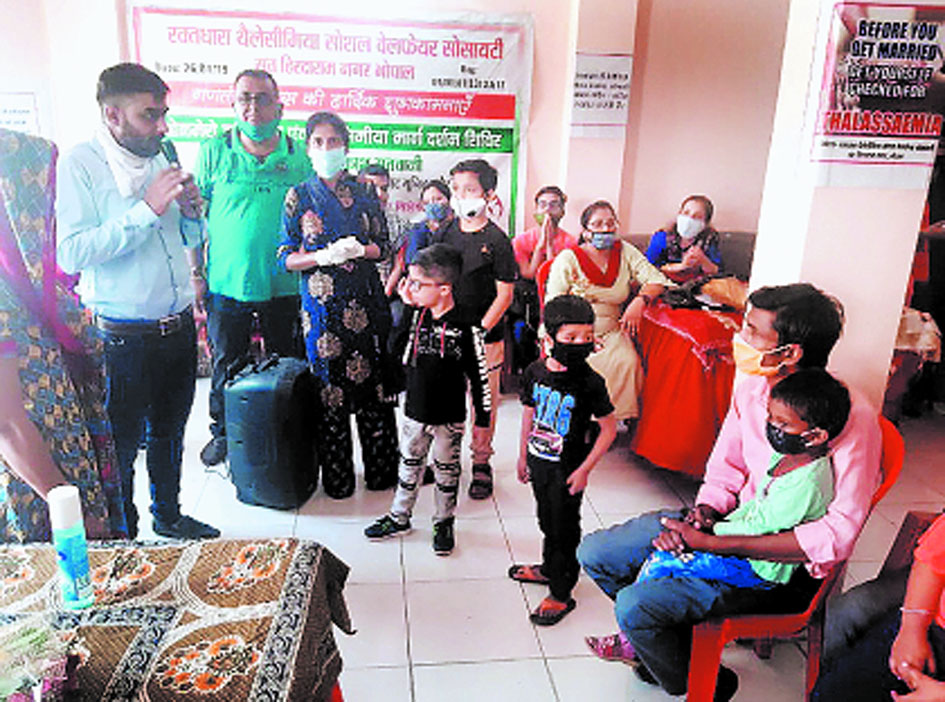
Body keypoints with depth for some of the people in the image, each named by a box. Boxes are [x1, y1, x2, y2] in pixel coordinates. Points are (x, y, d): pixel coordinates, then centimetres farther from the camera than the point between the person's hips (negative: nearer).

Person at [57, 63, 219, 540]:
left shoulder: (160, 159, 8)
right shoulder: (79, 164, -11)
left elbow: (190, 240, 18)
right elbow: (72, 254, -21)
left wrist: (191, 210, -4)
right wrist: (146, 209, -24)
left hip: (178, 328, 6)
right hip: (123, 338, -6)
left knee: (169, 432, 20)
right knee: (121, 444, 8)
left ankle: (168, 515, 39)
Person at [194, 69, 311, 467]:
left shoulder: (300, 157, 2)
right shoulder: (213, 152, 1)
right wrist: (195, 273, -1)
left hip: (284, 286, 0)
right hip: (226, 285, 0)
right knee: (226, 364, 14)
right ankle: (223, 433, 34)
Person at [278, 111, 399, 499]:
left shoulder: (363, 194, 9)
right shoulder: (299, 196, 5)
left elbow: (382, 245, 11)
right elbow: (286, 258, 1)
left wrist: (358, 250, -10)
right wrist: (324, 255, -15)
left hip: (364, 299, 1)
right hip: (321, 302, -1)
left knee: (373, 381, 2)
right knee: (329, 384, 2)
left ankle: (381, 468, 17)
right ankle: (336, 477, 15)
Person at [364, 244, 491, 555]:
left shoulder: (465, 327, -16)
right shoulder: (416, 316, -2)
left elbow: (478, 375, -10)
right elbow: (399, 353, -7)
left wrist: (483, 417, -7)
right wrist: (407, 307, -10)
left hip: (450, 417, -4)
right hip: (415, 411, 4)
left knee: (446, 470, 13)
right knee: (409, 464, 19)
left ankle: (444, 523, 33)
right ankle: (399, 517, 38)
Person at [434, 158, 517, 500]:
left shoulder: (497, 240, -7)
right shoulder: (444, 234, 7)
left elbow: (504, 295, -7)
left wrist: (479, 331, -14)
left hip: (484, 336, -4)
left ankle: (481, 462, 22)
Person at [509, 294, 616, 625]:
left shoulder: (589, 382, -19)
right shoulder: (536, 372, -5)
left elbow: (609, 428, -13)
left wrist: (584, 470, -14)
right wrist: (523, 455, 14)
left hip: (567, 468, -5)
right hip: (539, 461, 5)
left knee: (564, 529, 7)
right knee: (547, 521, 23)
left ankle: (561, 594, 22)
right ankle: (549, 568, 46)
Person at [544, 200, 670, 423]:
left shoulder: (625, 252, 9)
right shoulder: (568, 259, -1)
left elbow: (656, 279, 5)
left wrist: (640, 301, -17)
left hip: (611, 331, 3)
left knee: (628, 362, -26)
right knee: (594, 366, -30)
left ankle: (620, 418, -7)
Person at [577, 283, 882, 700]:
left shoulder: (851, 417, -25)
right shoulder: (753, 385, -5)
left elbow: (837, 536, -30)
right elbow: (724, 470, 6)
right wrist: (702, 515, -16)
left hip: (785, 562, -7)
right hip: (738, 519, 7)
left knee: (634, 606, -22)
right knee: (595, 554, 2)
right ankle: (654, 638, 27)